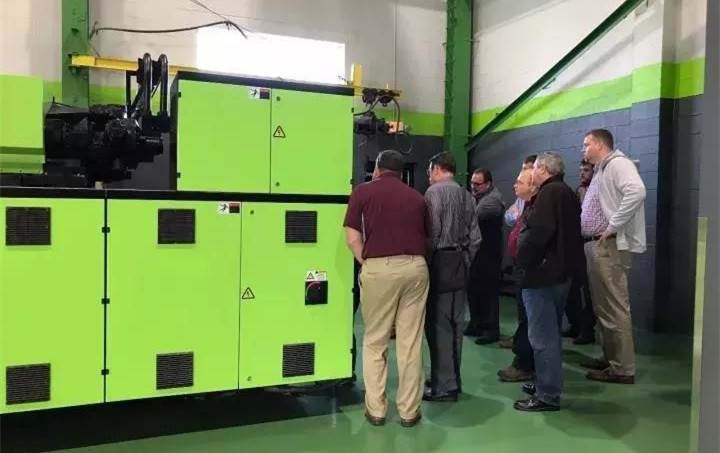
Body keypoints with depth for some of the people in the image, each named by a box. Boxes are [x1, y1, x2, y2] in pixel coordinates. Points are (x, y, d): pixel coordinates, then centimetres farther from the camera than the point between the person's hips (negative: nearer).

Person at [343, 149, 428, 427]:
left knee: (375, 342, 11)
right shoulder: (416, 197, 18)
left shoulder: (363, 191, 7)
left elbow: (353, 239, 0)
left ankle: (376, 409, 16)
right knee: (411, 343, 9)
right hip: (415, 267, 3)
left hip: (379, 268, -3)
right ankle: (409, 411, 16)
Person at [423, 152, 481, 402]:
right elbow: (475, 236, 10)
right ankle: (451, 378, 24)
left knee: (438, 324, -3)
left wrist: (425, 262, -8)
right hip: (460, 264, 8)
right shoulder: (467, 195, 11)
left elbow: (432, 232, -17)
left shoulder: (434, 191, -9)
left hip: (441, 262, -7)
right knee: (454, 323, 14)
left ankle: (444, 386, 0)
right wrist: (466, 260, 17)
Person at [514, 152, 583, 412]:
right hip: (561, 272, 11)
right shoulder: (567, 193, 16)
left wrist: (523, 260, -15)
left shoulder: (548, 193, -16)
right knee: (551, 334, 19)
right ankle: (547, 384, 31)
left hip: (542, 274, -11)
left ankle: (547, 396, 3)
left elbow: (539, 232, -29)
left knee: (542, 337, -4)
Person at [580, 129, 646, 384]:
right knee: (603, 307, 15)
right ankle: (609, 357, 25)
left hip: (610, 246, -11)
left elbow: (637, 191, -27)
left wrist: (613, 227, -23)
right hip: (595, 245, 11)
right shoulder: (601, 171, 22)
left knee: (614, 309, -7)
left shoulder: (618, 164, -9)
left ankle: (623, 368, -1)